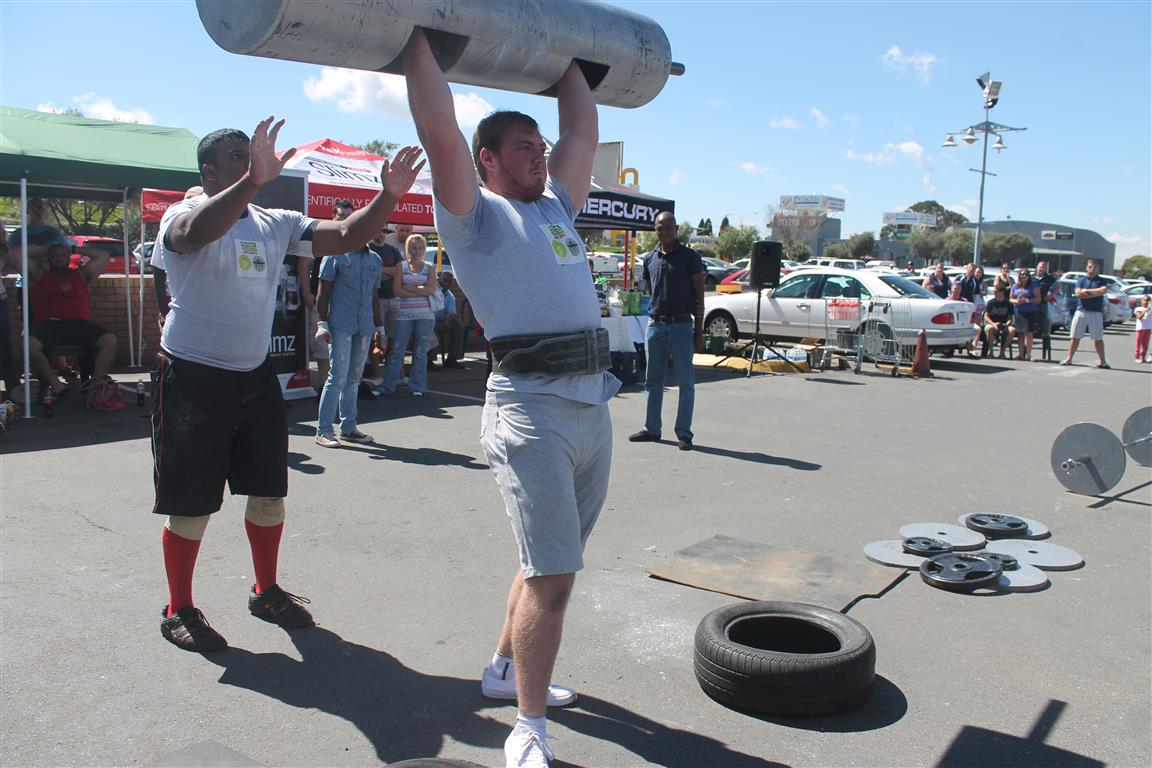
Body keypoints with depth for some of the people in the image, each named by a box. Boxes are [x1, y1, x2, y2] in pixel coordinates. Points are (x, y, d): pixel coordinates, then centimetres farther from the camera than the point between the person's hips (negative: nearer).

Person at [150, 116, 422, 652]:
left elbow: (345, 236, -4)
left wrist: (389, 196, -21)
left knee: (269, 492, 13)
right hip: (192, 378, -6)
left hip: (255, 376, 6)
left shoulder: (276, 225, 6)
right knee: (191, 504, 2)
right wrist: (253, 179, -52)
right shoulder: (184, 216, -11)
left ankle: (266, 592, 31)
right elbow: (198, 231, -37)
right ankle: (178, 610, 21)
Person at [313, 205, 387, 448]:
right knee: (338, 376, -9)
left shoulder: (375, 259, 16)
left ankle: (348, 427, 16)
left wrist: (380, 328, 18)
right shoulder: (337, 255, 0)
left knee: (354, 377, 9)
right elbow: (323, 292, -1)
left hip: (365, 327, 5)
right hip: (340, 325, -5)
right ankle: (323, 430, -3)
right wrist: (322, 323, -9)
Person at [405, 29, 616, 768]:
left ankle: (507, 668, 37)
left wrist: (568, 60, 35)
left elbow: (583, 131, 28)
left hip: (594, 407, 8)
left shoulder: (556, 208, 21)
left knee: (550, 564, 18)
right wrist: (418, 39, -2)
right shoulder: (475, 214, 2)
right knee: (551, 575, -7)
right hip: (532, 409, -8)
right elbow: (440, 129, -8)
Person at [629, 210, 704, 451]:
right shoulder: (649, 258, 9)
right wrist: (656, 312, 10)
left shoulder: (689, 257, -4)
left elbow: (699, 296, -3)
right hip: (655, 325, 5)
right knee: (653, 381, 11)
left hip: (681, 325, -4)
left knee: (686, 382, 0)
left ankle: (684, 433, 6)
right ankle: (652, 428, 21)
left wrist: (699, 332, -7)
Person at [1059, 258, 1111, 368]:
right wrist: (1095, 293, -8)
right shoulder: (1081, 280, 10)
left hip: (1096, 312, -1)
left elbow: (1103, 290, -15)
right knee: (1075, 337, 3)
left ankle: (1103, 361, 3)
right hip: (1081, 311, 2)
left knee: (1098, 338, 0)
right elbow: (1078, 293, -6)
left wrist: (1087, 291, -10)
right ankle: (1069, 359, 8)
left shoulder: (1101, 281, 6)